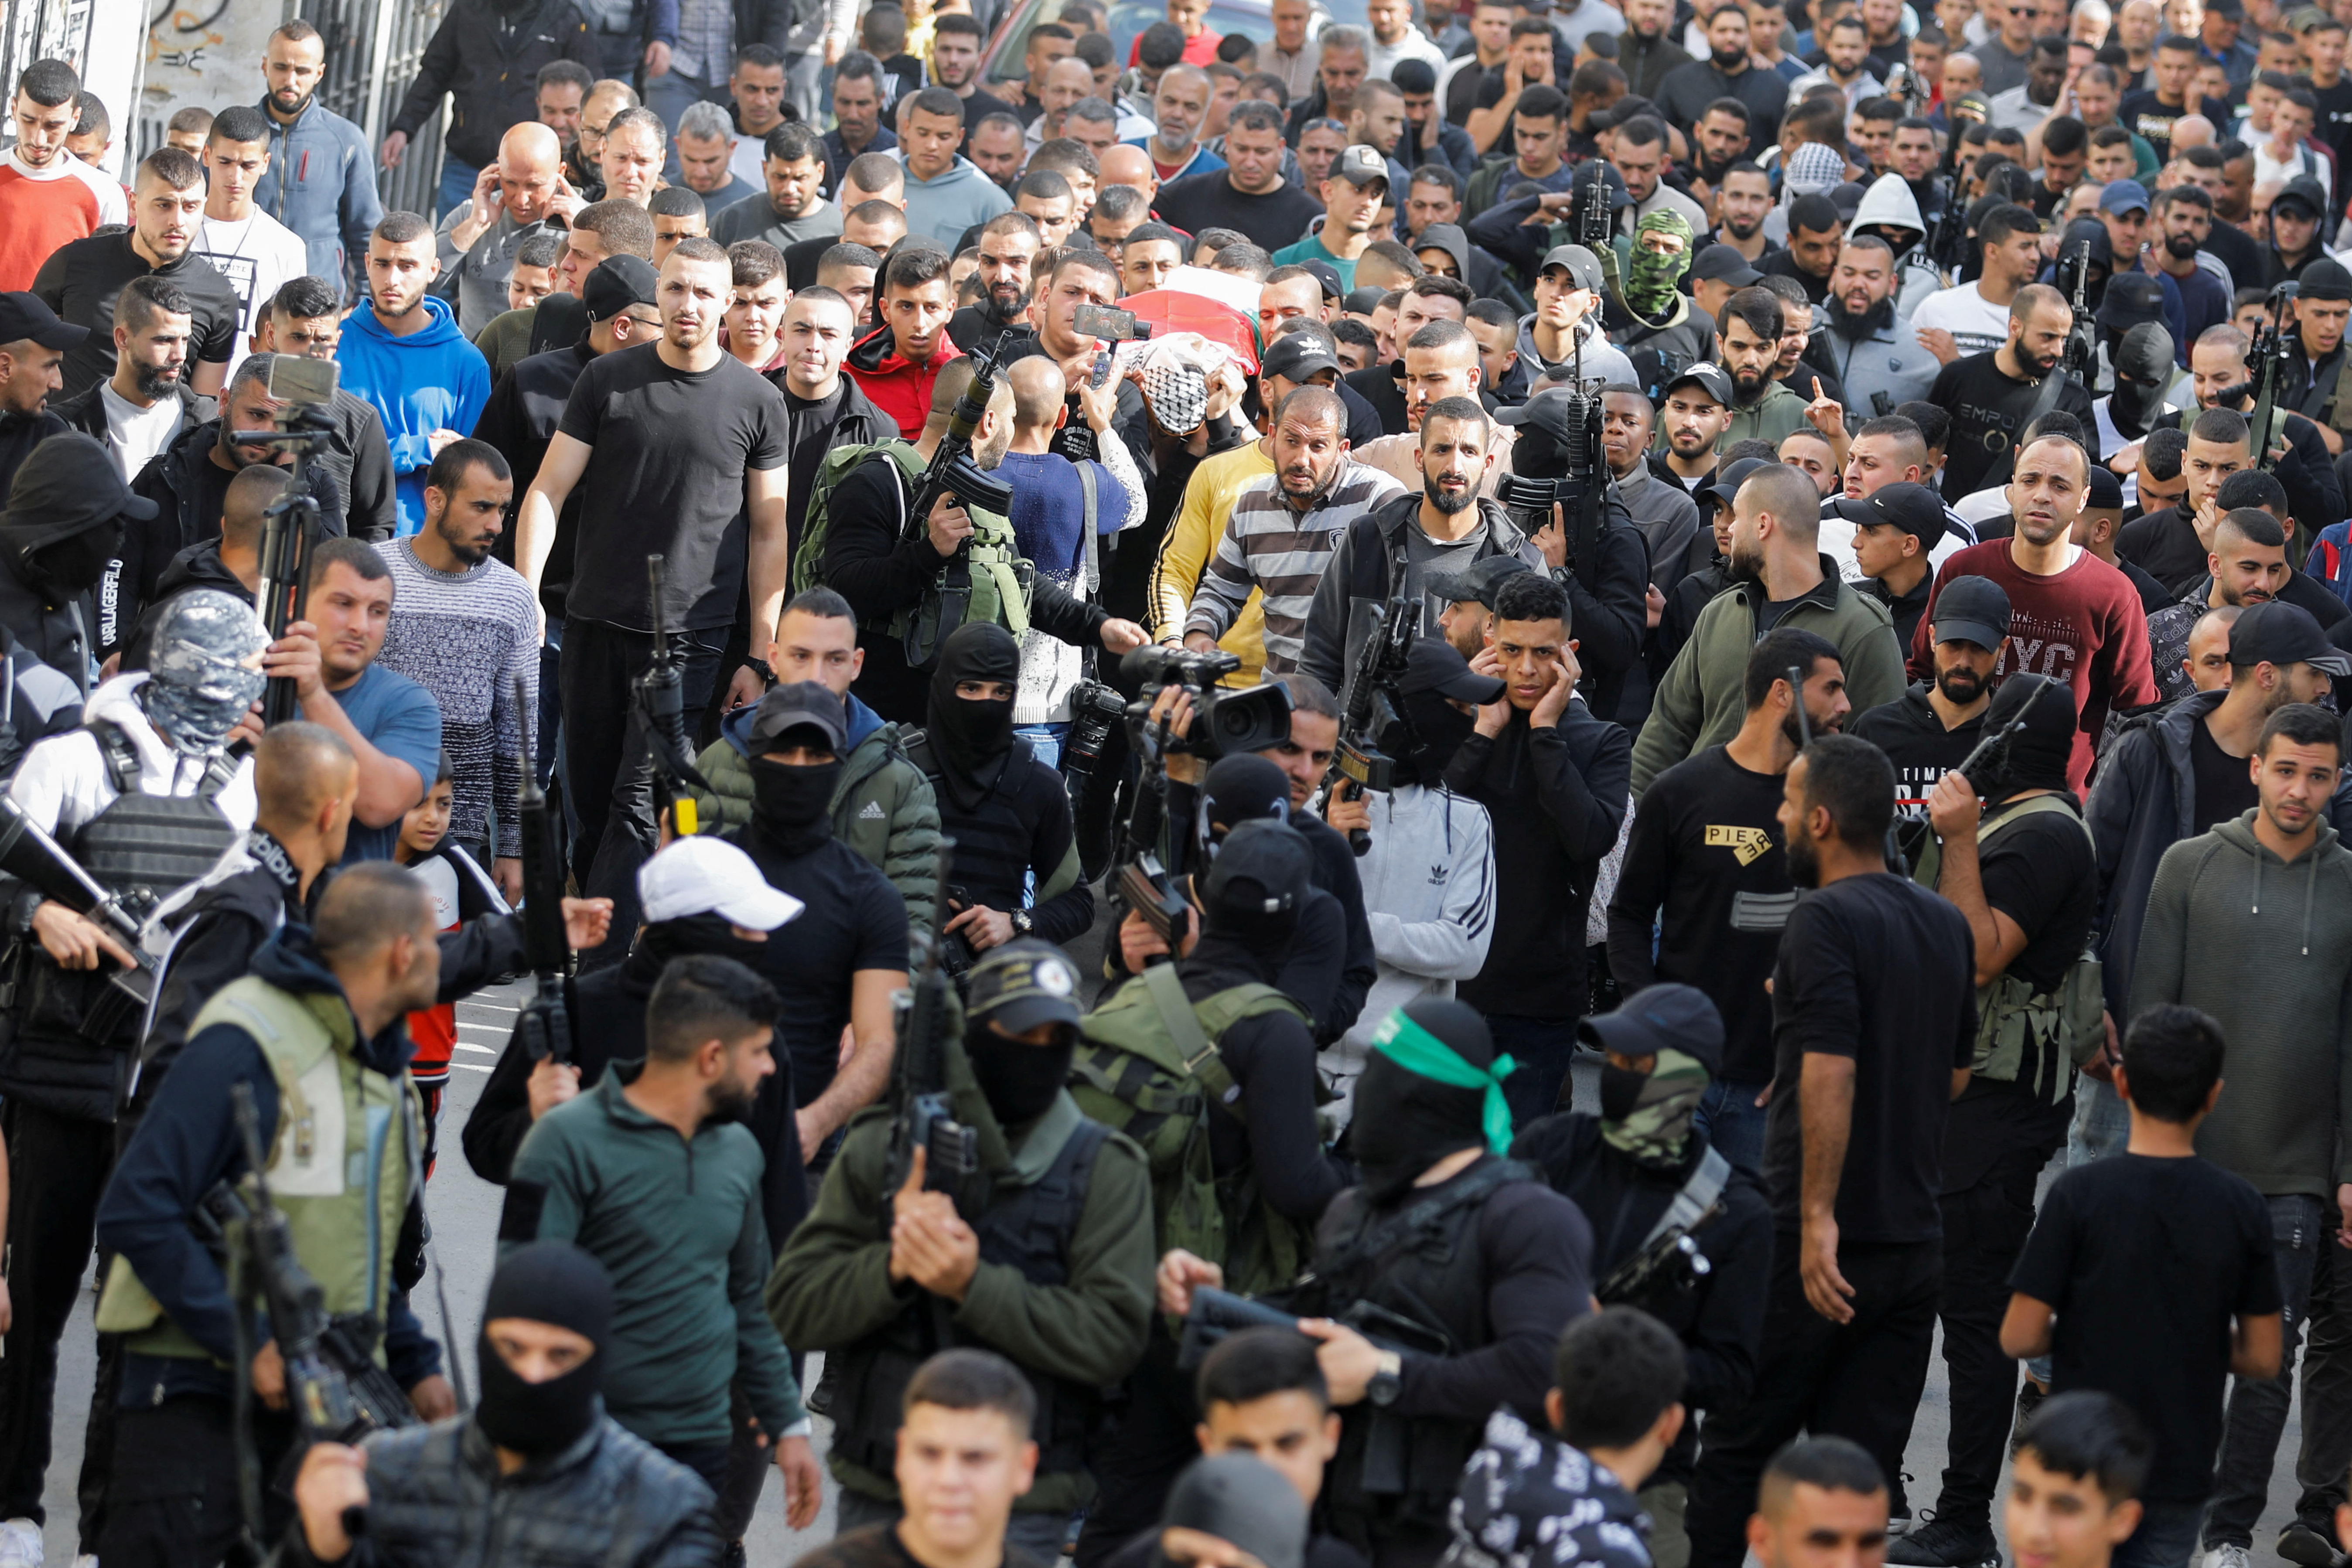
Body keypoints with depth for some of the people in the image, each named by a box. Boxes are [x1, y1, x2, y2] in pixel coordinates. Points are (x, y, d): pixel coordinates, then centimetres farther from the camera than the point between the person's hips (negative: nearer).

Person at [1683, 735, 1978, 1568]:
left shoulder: (1825, 920, -13)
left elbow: (1831, 1075, -24)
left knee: (1737, 1451, 6)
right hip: (1915, 1241, 7)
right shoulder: (1945, 923, 11)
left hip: (1820, 1245, -7)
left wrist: (1818, 1217, -24)